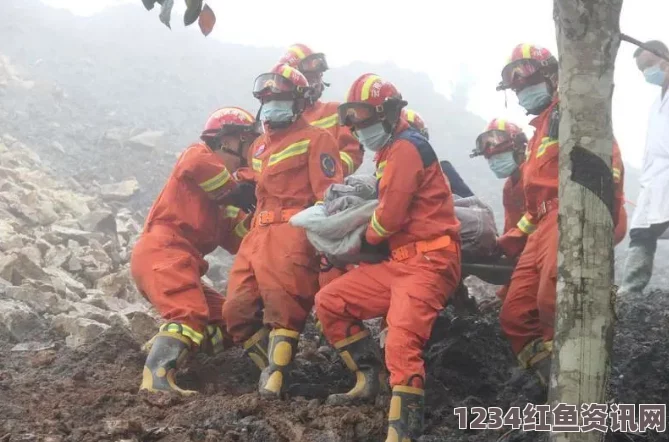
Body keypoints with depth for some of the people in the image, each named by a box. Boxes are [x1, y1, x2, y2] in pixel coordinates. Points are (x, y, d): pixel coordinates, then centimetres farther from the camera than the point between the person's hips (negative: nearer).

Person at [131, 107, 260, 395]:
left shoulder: (217, 197, 30)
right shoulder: (198, 155, 6)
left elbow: (234, 240, 19)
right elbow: (197, 165, -22)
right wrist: (236, 192, -10)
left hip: (179, 260, 9)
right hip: (162, 253, -9)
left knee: (225, 322, 9)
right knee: (190, 315, -27)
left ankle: (162, 348, -3)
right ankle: (157, 377, -39)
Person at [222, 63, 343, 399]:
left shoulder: (315, 139, 0)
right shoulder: (259, 145, 26)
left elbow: (330, 194, -8)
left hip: (292, 232, -8)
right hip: (258, 233, 8)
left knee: (282, 310, -17)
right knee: (238, 311, 0)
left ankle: (274, 381, -16)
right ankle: (273, 368, 7)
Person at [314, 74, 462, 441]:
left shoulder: (405, 148, -11)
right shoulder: (390, 152, 22)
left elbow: (390, 215, -16)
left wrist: (366, 240, 2)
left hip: (427, 261, -10)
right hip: (399, 260, 11)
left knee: (401, 342, -27)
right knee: (328, 302, 7)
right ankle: (370, 378, 10)